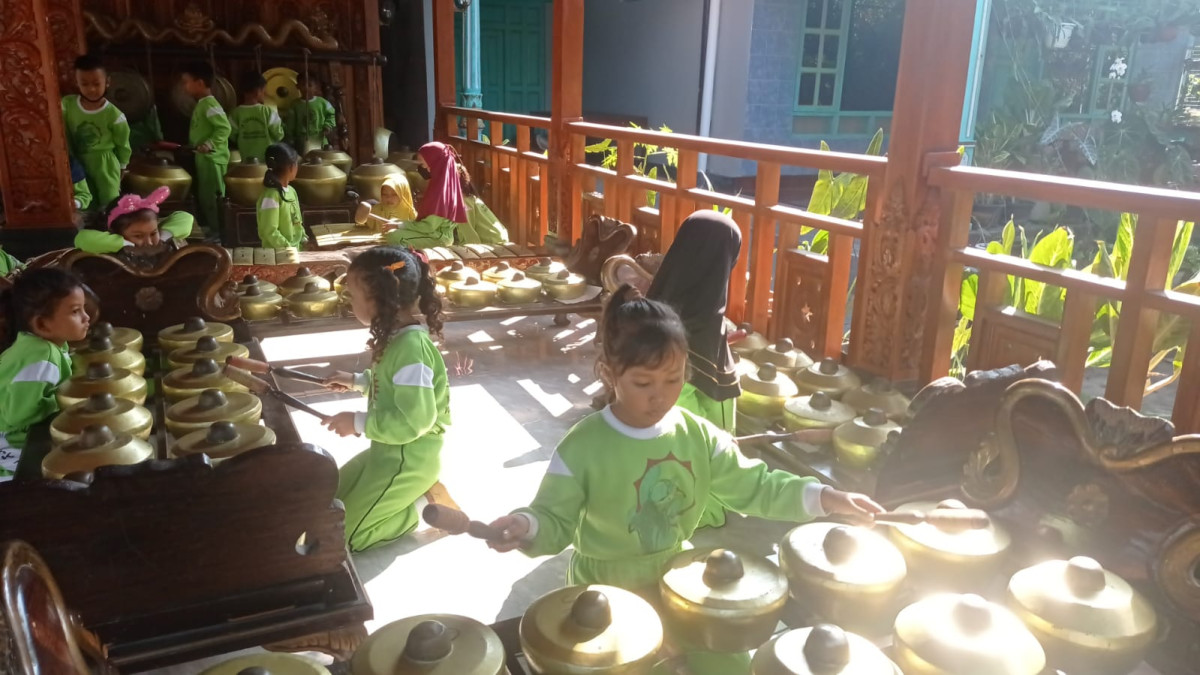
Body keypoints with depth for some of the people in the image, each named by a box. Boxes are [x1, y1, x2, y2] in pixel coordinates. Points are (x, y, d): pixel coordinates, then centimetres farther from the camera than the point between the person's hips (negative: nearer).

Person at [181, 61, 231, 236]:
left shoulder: (209, 104, -14)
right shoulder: (201, 104, 16)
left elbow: (224, 128, -23)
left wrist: (210, 144, -30)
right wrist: (193, 146, 18)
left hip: (212, 159, -10)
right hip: (203, 159, 11)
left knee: (211, 198, -7)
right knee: (204, 197, 14)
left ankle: (217, 234, -2)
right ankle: (208, 231, 22)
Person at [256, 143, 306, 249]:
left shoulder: (291, 190, 8)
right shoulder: (271, 196, -18)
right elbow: (270, 232, -19)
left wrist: (304, 240, 7)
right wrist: (288, 248, -16)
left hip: (295, 249, 8)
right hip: (277, 252, -8)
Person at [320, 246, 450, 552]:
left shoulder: (411, 348, -30)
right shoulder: (398, 337, 1)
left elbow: (416, 420, -31)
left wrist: (358, 423, -22)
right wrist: (357, 381, 16)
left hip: (408, 462, -10)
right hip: (389, 452, 10)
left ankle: (421, 506, 3)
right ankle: (418, 492, 16)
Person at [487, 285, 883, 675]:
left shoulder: (699, 437, -7)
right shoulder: (582, 448, -20)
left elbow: (753, 486, -3)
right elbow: (556, 522, -15)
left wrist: (820, 497, -17)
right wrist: (528, 526, -39)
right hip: (605, 597, -4)